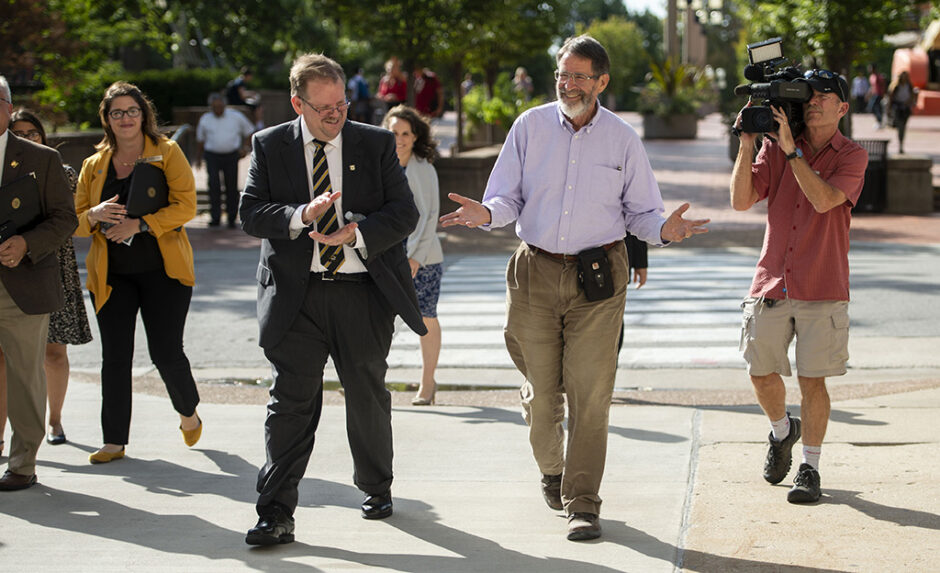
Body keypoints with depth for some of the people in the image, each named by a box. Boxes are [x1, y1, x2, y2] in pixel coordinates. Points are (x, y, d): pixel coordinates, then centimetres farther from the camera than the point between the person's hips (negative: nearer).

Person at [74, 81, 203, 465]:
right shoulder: (94, 166, 11)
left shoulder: (167, 153, 1)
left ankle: (188, 412, 25)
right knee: (115, 357, 0)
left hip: (162, 271, -3)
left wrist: (140, 224, -20)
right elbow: (75, 220, 11)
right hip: (112, 275, 3)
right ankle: (115, 441, 7)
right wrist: (96, 215, -13)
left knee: (166, 353, -5)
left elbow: (185, 206, -9)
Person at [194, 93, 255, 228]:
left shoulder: (236, 117, 2)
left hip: (231, 155, 0)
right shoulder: (205, 120, 4)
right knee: (214, 185, -15)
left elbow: (249, 131, 15)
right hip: (212, 155, 0)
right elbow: (200, 140, 17)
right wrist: (198, 159, 21)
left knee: (232, 186, 1)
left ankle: (231, 218, 12)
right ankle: (215, 217, -12)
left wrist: (244, 147, 2)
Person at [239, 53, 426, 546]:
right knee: (290, 402, -6)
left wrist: (356, 232, -17)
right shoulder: (269, 146, 4)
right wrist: (303, 214, -20)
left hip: (363, 293, 1)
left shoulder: (377, 144, 5)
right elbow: (251, 213, -2)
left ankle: (376, 489, 35)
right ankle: (275, 514, -6)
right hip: (296, 296, -1)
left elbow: (404, 212, 0)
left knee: (368, 398, 14)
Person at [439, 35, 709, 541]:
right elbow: (507, 197, 4)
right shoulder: (530, 127, 3)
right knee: (540, 389, 9)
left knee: (589, 393, -6)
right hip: (536, 271, 1)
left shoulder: (622, 139, 2)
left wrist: (664, 230, -17)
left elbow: (641, 211, 5)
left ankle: (581, 503, 1)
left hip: (598, 276, -1)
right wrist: (486, 214, -18)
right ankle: (551, 469, 38)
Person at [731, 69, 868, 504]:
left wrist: (791, 149, -20)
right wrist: (747, 144, -11)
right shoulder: (775, 149, 6)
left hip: (822, 289, -3)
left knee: (812, 380, -2)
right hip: (771, 284, 3)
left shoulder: (851, 156, -1)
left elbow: (824, 199, -19)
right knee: (761, 374, 7)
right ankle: (782, 431, 37)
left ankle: (810, 468, 10)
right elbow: (741, 200, -4)